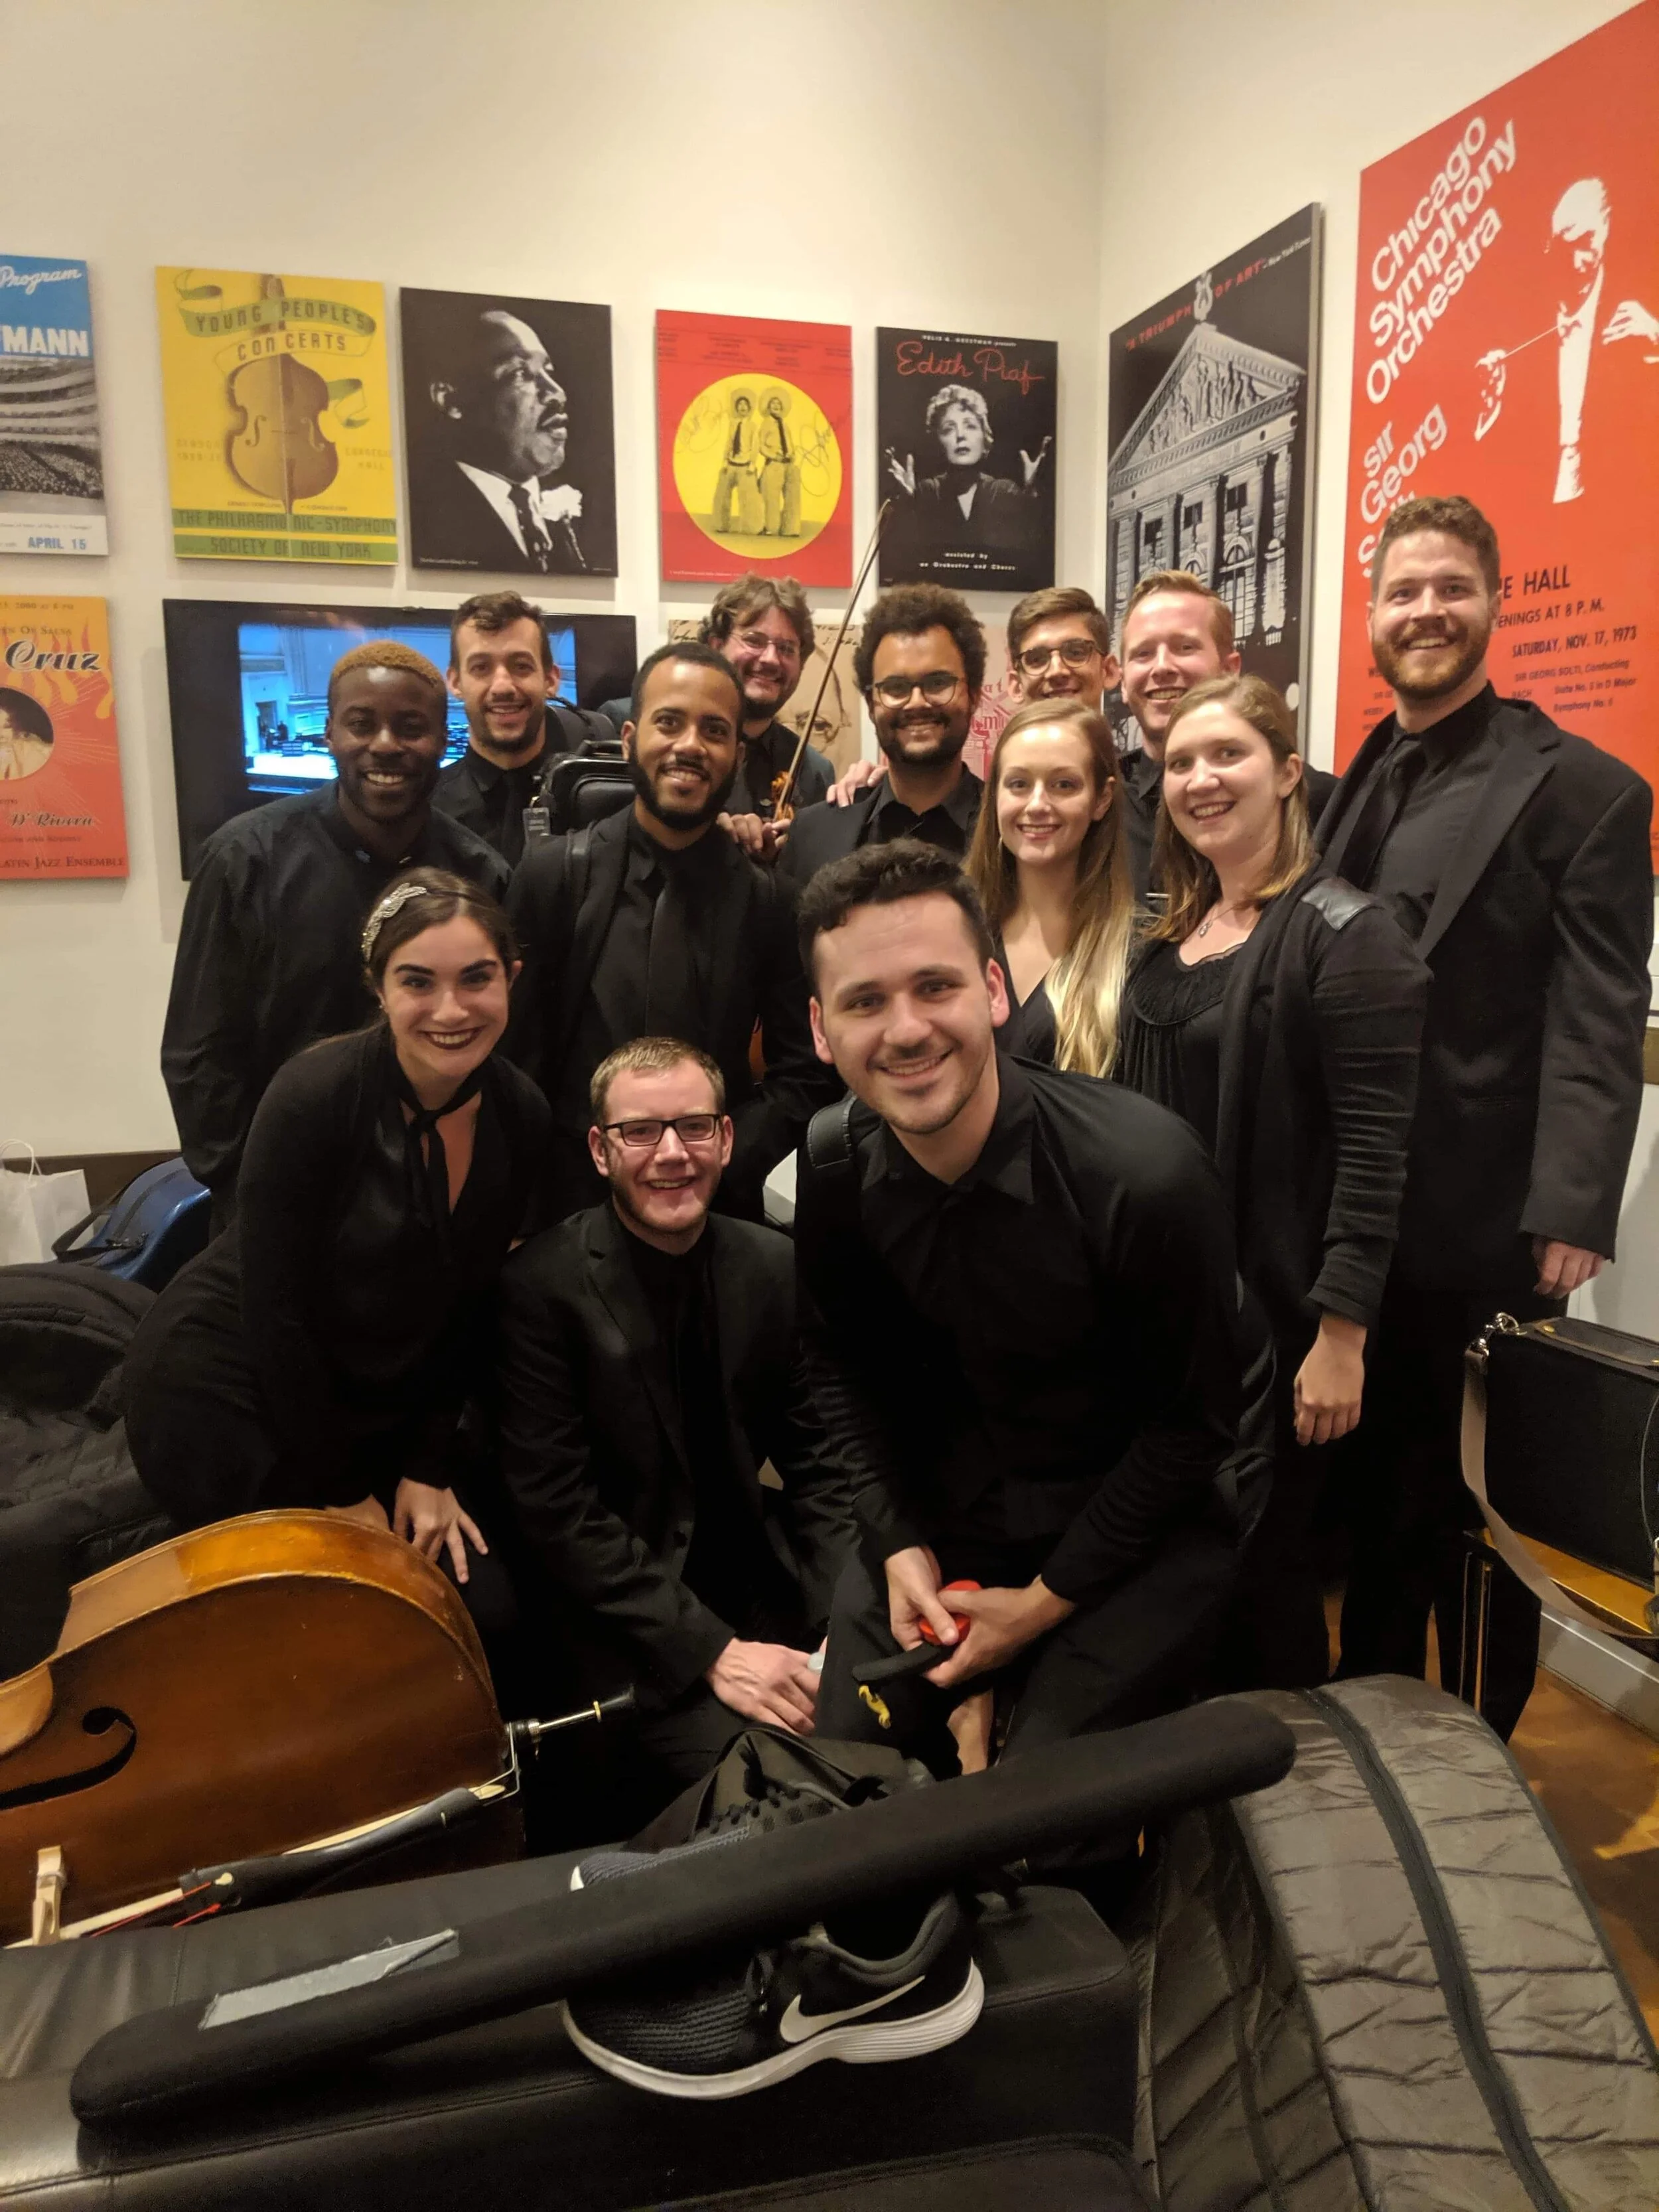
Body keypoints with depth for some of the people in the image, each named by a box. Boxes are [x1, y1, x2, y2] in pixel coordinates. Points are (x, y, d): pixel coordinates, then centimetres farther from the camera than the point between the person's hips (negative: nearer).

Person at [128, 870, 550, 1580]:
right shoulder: (315, 1095, -25)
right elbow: (277, 1311, -21)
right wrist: (343, 1493, -14)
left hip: (378, 1405, 5)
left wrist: (428, 1468, -3)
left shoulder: (522, 1114, -8)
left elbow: (474, 1306, 0)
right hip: (224, 1390, -5)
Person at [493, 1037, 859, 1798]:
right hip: (633, 1621, -5)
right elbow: (558, 1513, -14)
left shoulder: (774, 1266, 2)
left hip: (774, 1589, 5)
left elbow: (818, 1462, 5)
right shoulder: (542, 1286, -12)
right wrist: (711, 1650, -19)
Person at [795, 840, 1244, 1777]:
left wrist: (1048, 1598, -12)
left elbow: (1197, 1421, -15)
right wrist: (900, 1543, -5)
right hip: (941, 1515, 4)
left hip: (1134, 1530, -4)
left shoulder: (1146, 1172, -28)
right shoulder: (832, 1170, -12)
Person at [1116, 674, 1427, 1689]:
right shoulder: (1172, 940, 11)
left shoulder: (1345, 935, -11)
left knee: (1265, 1569, 5)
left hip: (1276, 1321, -7)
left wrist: (1342, 1336, -19)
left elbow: (1372, 1152, -16)